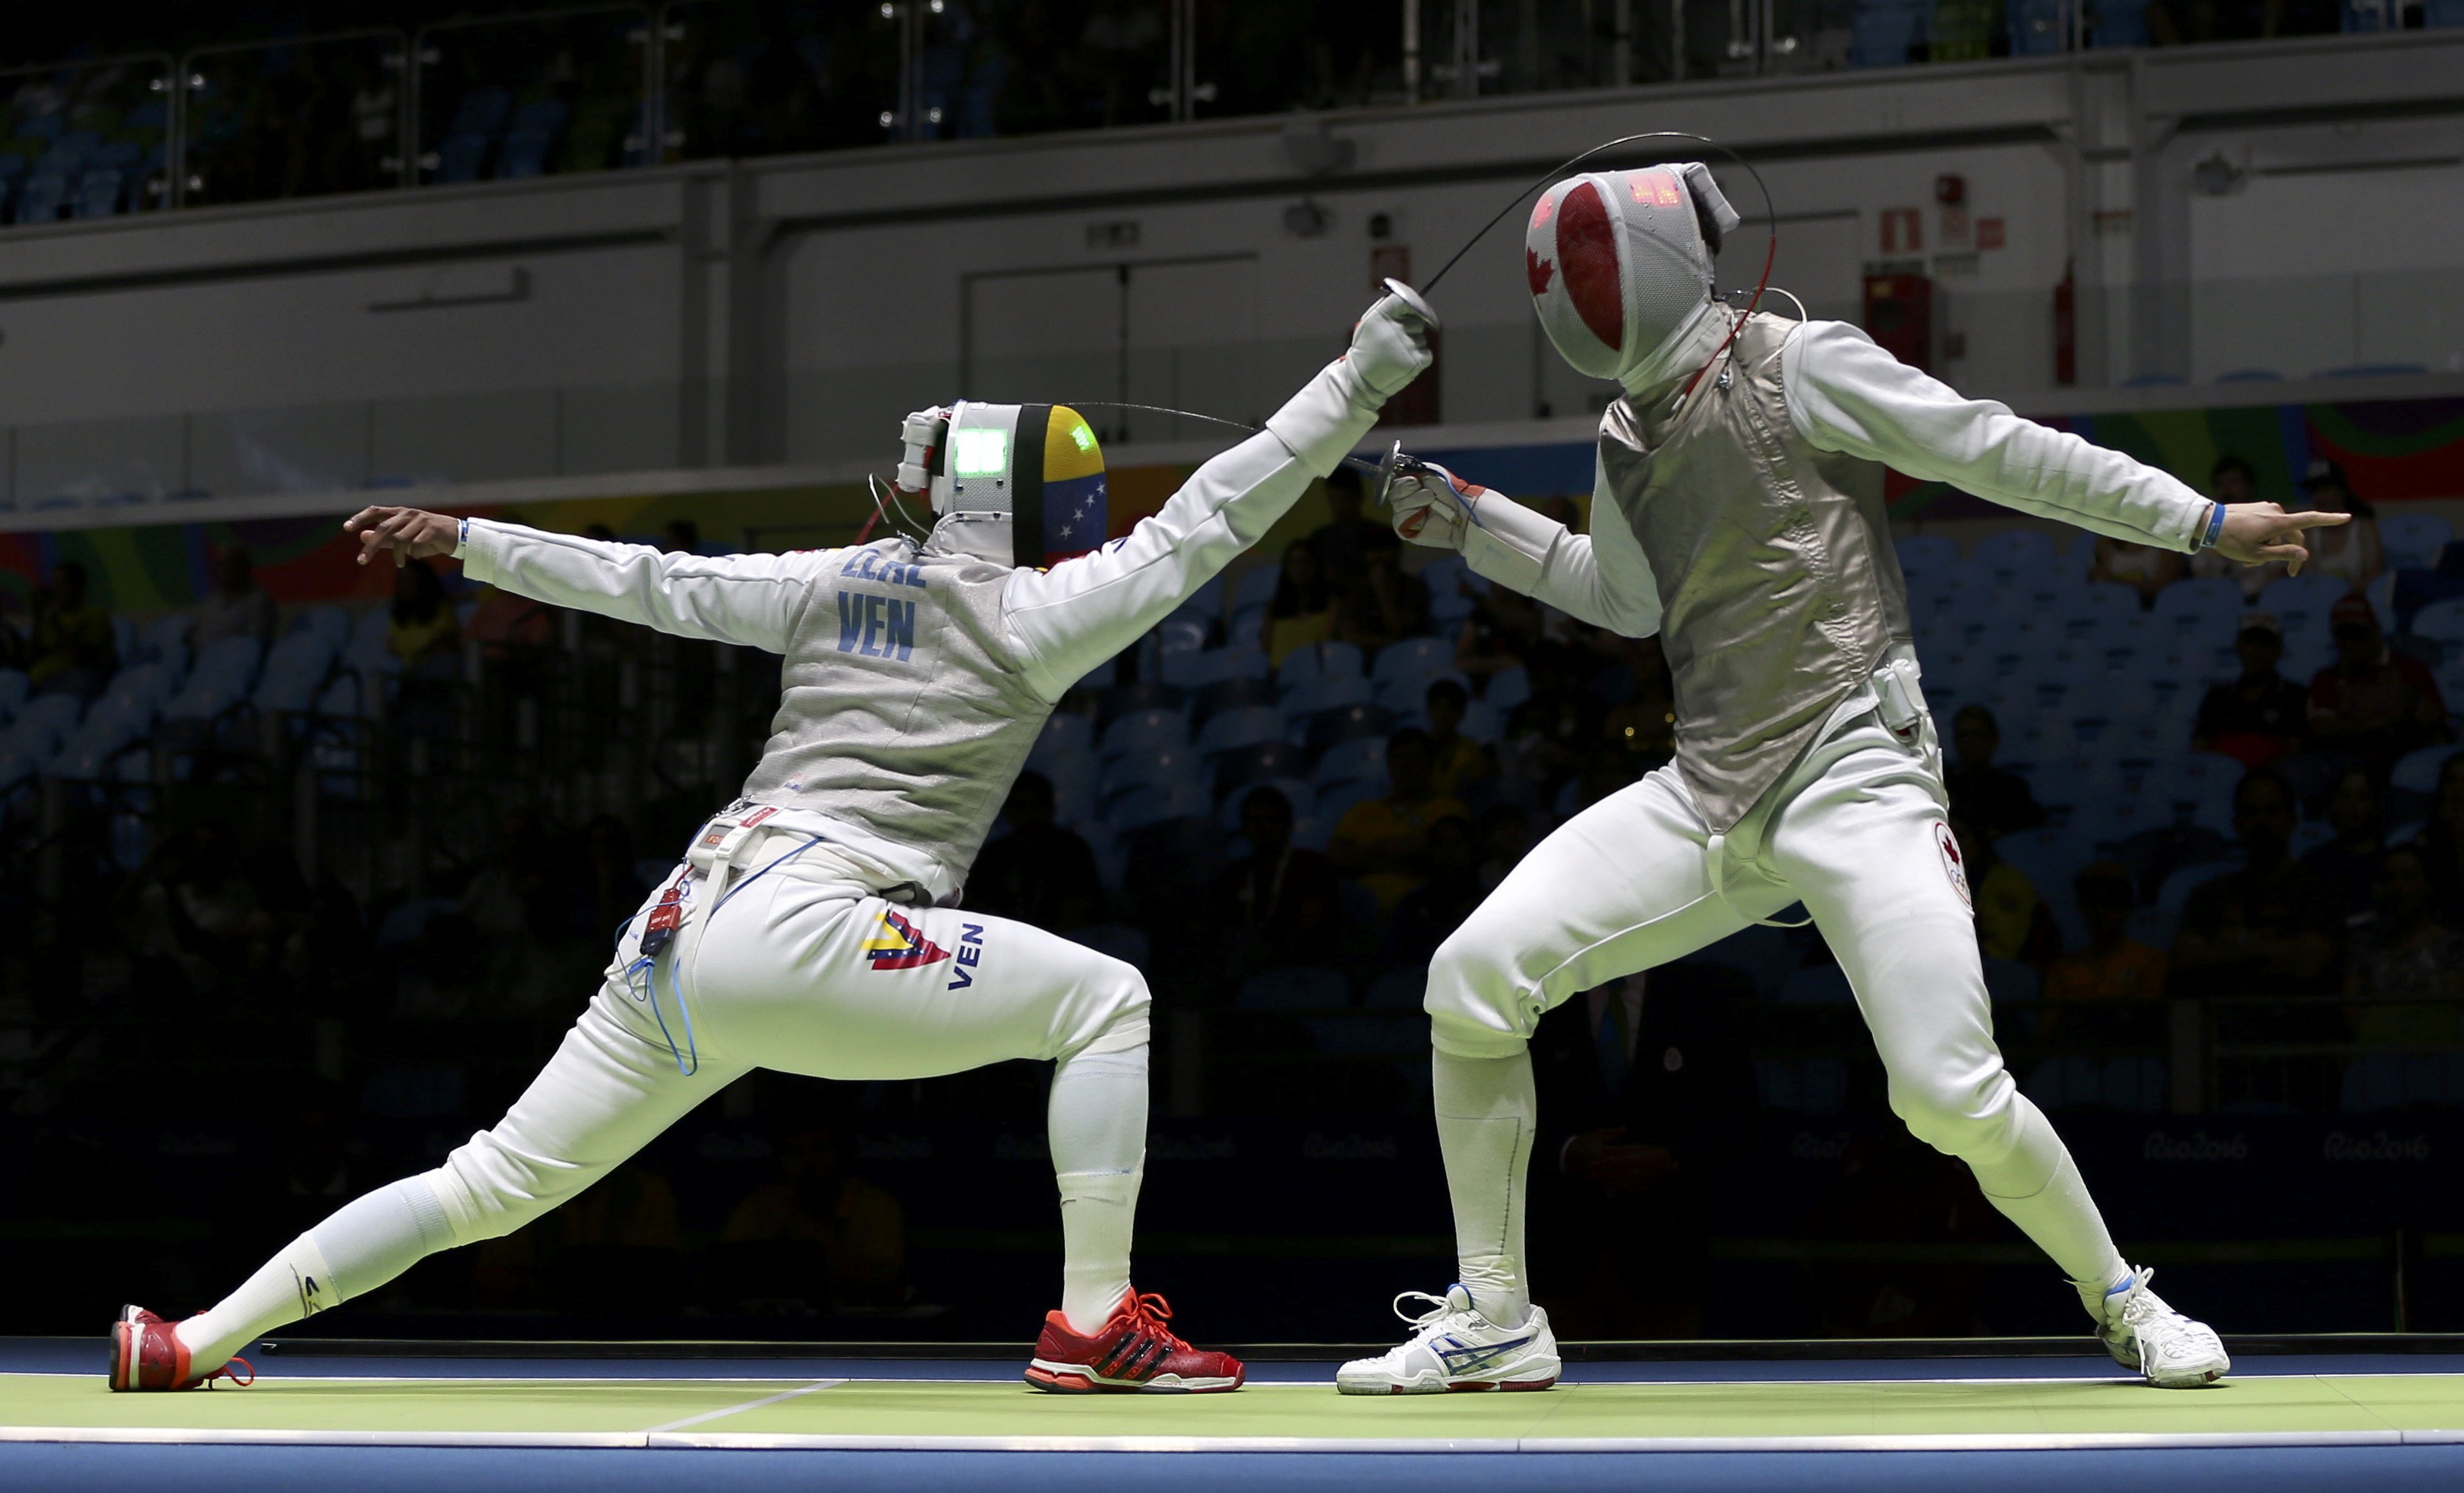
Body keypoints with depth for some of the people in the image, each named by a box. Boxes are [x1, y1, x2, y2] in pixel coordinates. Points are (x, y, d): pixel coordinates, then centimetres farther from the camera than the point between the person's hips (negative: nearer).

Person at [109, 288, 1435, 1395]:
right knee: (1104, 1000, -2)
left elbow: (649, 582, 20)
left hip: (681, 938, 8)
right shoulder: (1027, 617, 0)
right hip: (797, 942, -8)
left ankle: (190, 1341, 14)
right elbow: (1204, 523, 1)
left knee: (491, 1187, 16)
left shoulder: (836, 582, 18)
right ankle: (1096, 1324, -6)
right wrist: (1362, 375, 2)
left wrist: (462, 541, 27)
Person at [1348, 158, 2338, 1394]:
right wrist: (1473, 522, 24)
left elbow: (2001, 451, -6)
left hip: (1854, 773, -6)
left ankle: (2122, 1302, 10)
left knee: (1952, 1097, -19)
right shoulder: (1628, 435, 14)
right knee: (1474, 978, -11)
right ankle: (1493, 1321, 0)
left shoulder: (1795, 365, -5)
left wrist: (2201, 519, -11)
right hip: (1710, 793, 6)